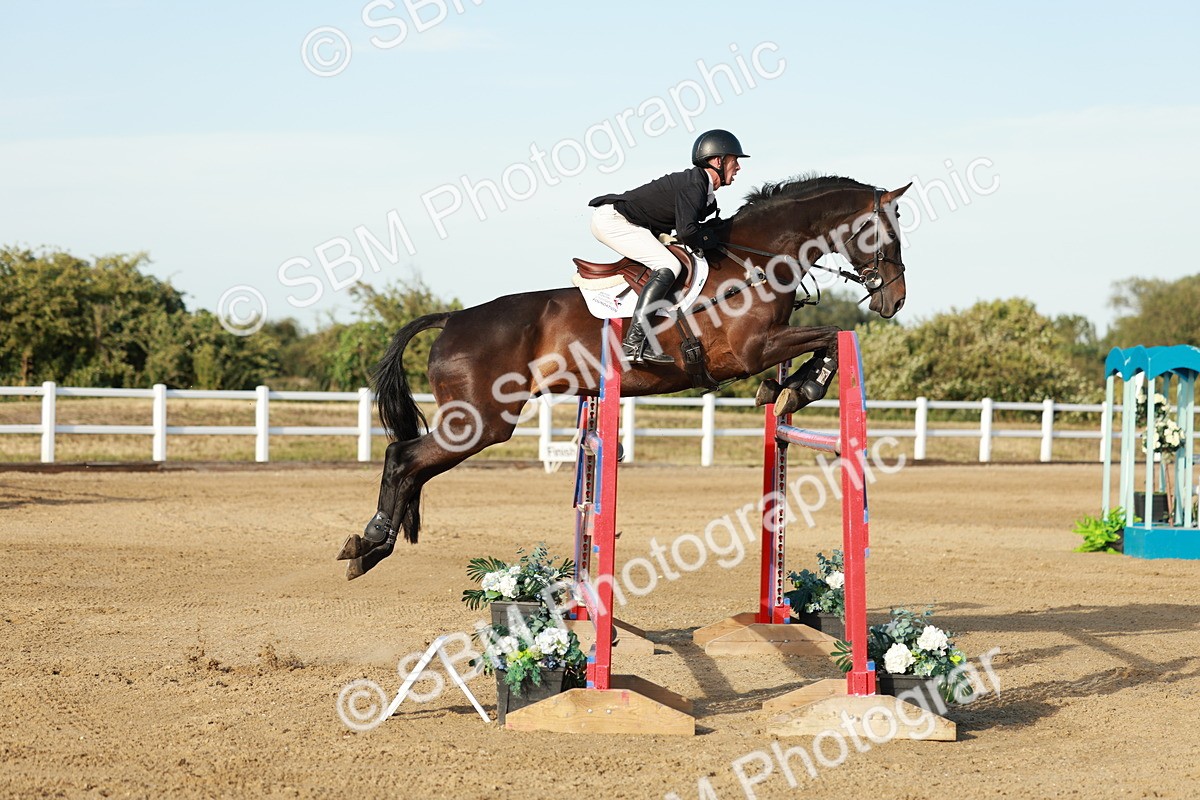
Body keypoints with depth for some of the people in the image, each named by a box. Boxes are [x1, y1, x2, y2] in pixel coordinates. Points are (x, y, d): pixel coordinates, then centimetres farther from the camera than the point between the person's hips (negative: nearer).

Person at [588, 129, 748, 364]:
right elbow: (687, 232, -26)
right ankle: (633, 344, -31)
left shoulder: (703, 189, 14)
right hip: (612, 219, -11)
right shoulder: (694, 186, -17)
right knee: (668, 267, -20)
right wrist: (713, 239, -10)